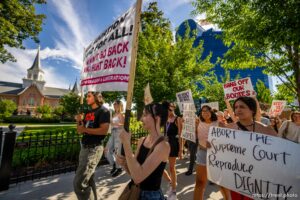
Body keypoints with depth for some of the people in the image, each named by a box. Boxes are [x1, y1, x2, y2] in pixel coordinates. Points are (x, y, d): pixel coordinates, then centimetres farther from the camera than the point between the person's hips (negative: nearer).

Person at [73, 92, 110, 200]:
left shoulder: (103, 111, -11)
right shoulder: (88, 112, 14)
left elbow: (104, 130, -23)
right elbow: (80, 131, 15)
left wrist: (85, 129, -16)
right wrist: (79, 121, -3)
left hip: (94, 149, -9)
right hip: (84, 148, 9)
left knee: (79, 183, -6)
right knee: (88, 180, 20)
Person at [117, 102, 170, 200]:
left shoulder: (163, 145, -24)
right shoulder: (142, 141, -4)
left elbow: (137, 177, -30)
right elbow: (133, 172, 4)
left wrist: (126, 143, -29)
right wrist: (124, 163, -17)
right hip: (136, 192, 6)